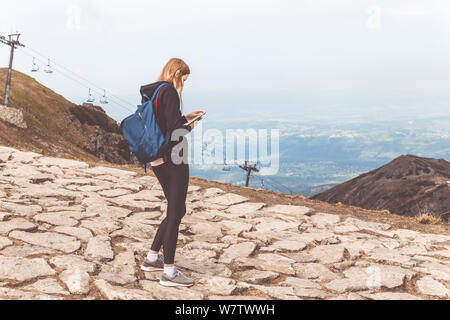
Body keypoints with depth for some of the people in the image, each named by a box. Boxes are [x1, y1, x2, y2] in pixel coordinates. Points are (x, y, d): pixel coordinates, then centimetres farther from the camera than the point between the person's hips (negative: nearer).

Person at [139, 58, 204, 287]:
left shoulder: (152, 92, 14)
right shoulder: (170, 91, -13)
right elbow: (173, 128, -21)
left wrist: (186, 117, 25)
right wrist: (190, 127, -1)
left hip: (157, 161, 9)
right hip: (172, 159, -9)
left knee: (176, 210, 19)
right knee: (175, 213, -2)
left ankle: (152, 258, 25)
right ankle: (169, 272, 2)